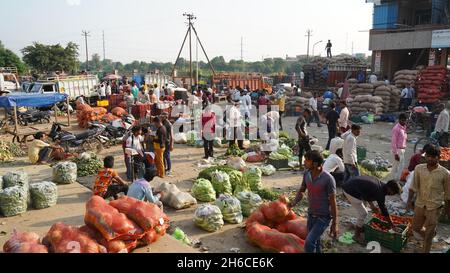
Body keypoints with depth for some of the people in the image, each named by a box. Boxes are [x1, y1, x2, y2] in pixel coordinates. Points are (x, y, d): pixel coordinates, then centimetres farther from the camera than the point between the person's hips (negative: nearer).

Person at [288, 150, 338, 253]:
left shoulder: (328, 179, -24)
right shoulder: (307, 174, -6)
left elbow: (333, 202, -17)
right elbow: (301, 191, 8)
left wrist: (334, 224, -12)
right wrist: (294, 203, -12)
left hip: (324, 217, -6)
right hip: (311, 215, 6)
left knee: (309, 242, -18)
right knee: (314, 244, 14)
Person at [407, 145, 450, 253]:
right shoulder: (419, 168, -6)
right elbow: (414, 186, 0)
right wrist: (410, 200, -8)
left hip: (434, 208, -3)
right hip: (419, 205, 3)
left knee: (428, 234, 5)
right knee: (416, 229, 18)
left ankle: (426, 251, 25)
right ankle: (432, 232, 48)